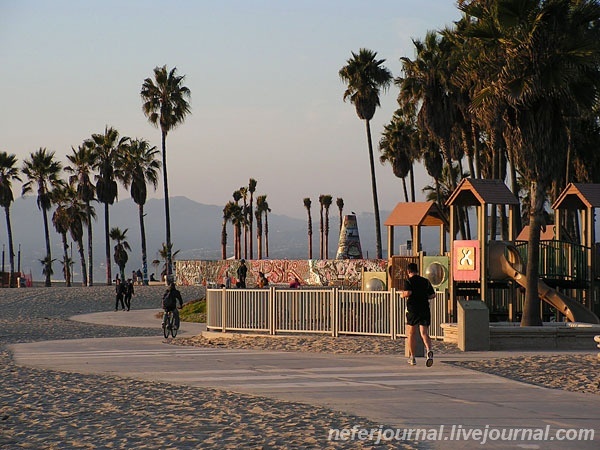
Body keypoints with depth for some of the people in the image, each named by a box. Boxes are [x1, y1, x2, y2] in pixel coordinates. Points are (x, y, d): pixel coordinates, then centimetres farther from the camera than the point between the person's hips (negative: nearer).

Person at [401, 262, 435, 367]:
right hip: (425, 310, 3)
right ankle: (429, 350, -31)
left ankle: (412, 357, 17)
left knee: (411, 334, 12)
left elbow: (408, 292, -21)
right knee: (424, 333, -3)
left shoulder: (408, 281, -4)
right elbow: (432, 295, 9)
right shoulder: (425, 281, 9)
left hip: (412, 309, -3)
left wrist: (402, 294, 0)